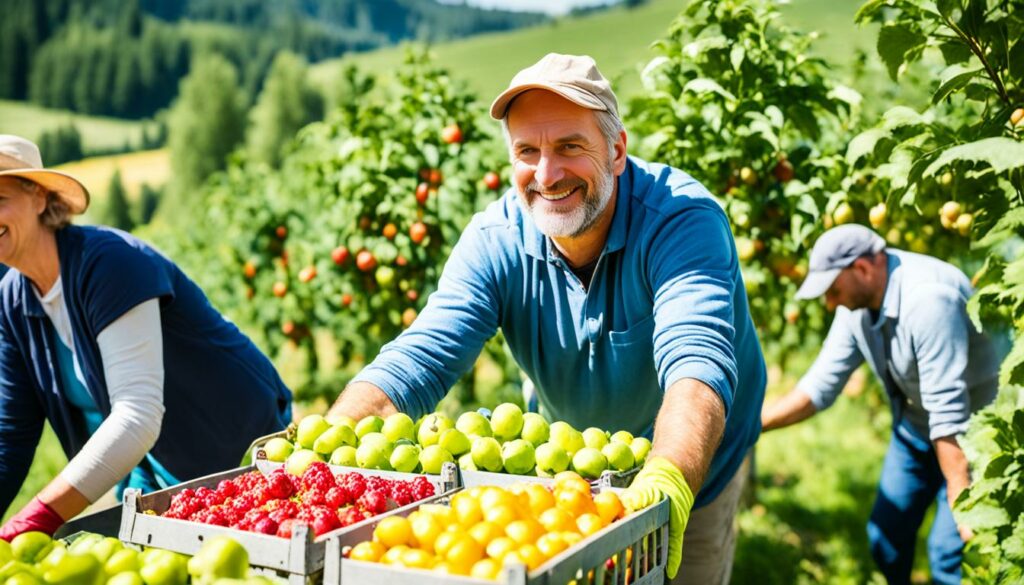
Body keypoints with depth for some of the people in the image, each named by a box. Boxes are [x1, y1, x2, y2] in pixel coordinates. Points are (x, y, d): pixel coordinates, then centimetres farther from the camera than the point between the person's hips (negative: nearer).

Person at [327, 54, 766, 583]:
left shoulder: (683, 221, -30)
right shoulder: (494, 241, -20)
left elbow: (697, 362, -45)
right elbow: (414, 364, -28)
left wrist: (668, 483, -65)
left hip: (694, 475, -2)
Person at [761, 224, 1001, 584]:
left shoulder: (929, 298, -32)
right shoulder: (856, 302, -8)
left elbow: (948, 411, -33)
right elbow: (820, 386, -4)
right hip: (914, 429, 7)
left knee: (949, 552, -10)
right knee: (886, 536, 12)